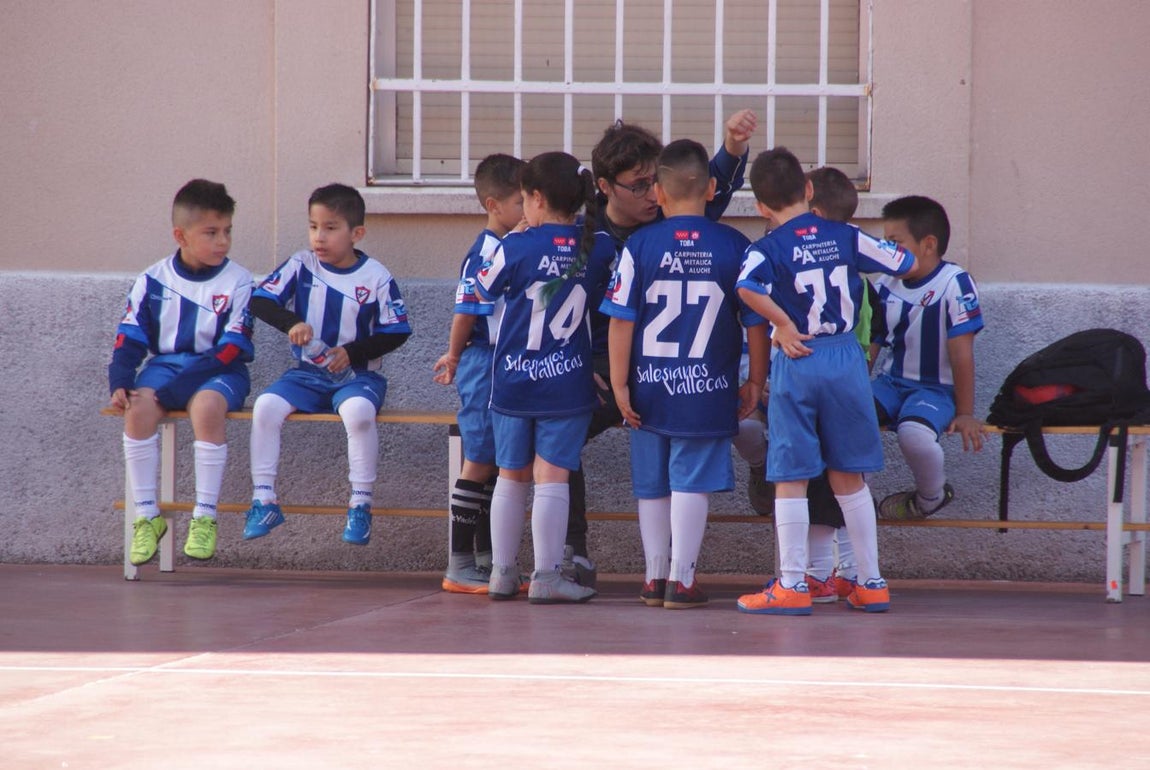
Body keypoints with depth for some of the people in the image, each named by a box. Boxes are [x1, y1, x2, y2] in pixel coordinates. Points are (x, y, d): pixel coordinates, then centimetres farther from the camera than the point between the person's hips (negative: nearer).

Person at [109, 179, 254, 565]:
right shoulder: (153, 281, 5)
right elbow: (128, 340, 6)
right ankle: (146, 516, -18)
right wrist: (119, 384, -13)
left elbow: (231, 349, -10)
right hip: (165, 364, 2)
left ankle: (204, 517, -26)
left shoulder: (238, 282, -3)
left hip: (218, 371, -2)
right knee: (138, 408, -29)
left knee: (207, 406, -35)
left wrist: (176, 388, -19)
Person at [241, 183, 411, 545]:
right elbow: (260, 300, -3)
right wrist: (290, 323, -22)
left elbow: (396, 333, -1)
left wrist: (353, 352, -14)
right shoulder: (301, 266, 2)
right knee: (266, 406, -23)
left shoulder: (376, 277, -3)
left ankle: (361, 505, -23)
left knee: (359, 411, -35)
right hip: (307, 372, 3)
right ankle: (264, 500, -13)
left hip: (357, 375, -3)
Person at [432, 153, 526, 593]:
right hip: (485, 364, -8)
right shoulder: (484, 254, -14)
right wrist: (455, 356, 0)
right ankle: (459, 567, 1)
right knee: (480, 463, -4)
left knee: (499, 466, 11)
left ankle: (486, 561, 18)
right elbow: (466, 313, -13)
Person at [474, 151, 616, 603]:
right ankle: (547, 577, -3)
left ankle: (502, 572, 17)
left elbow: (484, 291, 5)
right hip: (568, 381, 0)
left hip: (512, 380, 0)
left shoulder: (514, 248, -10)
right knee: (552, 478, -1)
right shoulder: (598, 248, -3)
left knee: (511, 477, 12)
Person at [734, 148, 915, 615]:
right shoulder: (845, 238, 2)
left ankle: (792, 585, 1)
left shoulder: (768, 249, -7)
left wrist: (784, 326, -15)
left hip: (796, 362, -3)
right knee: (849, 476, 13)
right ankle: (871, 583, 16)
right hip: (846, 357, 3)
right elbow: (905, 264, 9)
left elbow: (749, 290, -27)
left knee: (790, 476, 3)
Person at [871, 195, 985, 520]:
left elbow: (961, 354, -13)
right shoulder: (885, 288, 5)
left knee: (914, 433, -36)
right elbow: (867, 348, 9)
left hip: (936, 387, -5)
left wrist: (965, 413, -12)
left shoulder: (954, 283, -13)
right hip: (890, 383, 5)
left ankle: (933, 496, -2)